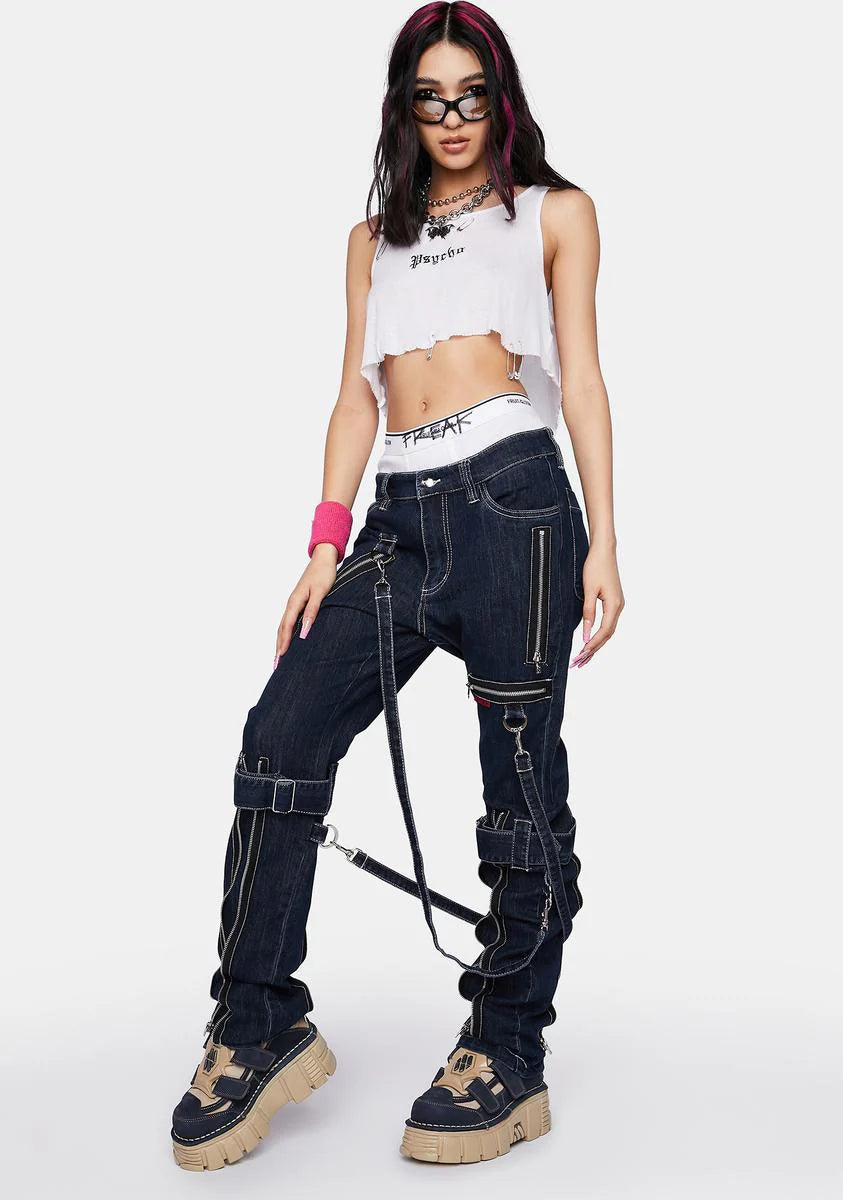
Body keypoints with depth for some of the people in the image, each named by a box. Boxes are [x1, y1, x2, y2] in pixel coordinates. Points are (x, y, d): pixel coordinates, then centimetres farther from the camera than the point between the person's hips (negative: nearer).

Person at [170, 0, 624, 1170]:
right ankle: (259, 1030, 2)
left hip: (512, 502, -3)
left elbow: (581, 375, 7)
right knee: (282, 741, -10)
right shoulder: (376, 236, 25)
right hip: (399, 519, 4)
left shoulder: (554, 212, 16)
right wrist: (327, 546, 4)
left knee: (522, 783, -3)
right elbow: (356, 396, 16)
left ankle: (507, 1057, 9)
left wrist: (603, 542, -3)